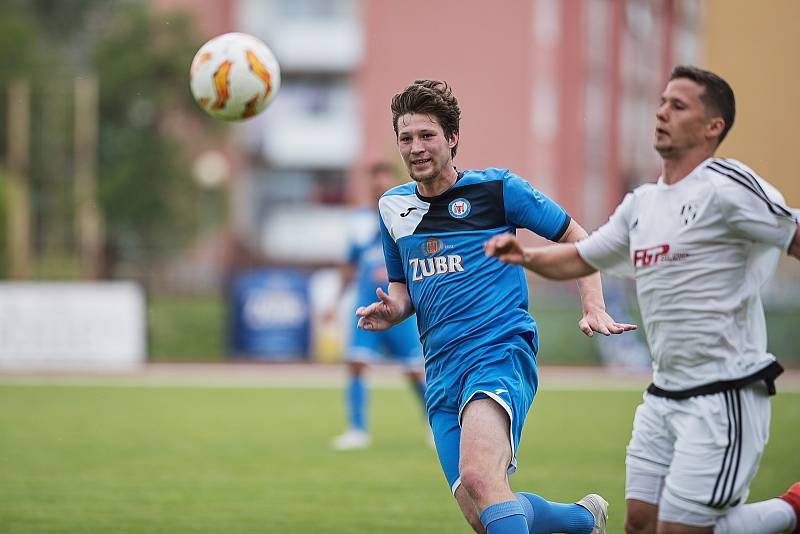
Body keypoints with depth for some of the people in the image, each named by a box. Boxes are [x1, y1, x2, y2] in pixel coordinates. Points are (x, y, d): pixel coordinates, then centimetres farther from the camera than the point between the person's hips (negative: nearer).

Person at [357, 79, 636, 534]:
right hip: (442, 370, 6)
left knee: (478, 476, -33)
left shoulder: (497, 188, -1)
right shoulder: (393, 207, 14)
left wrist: (594, 309, -6)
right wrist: (392, 311, 2)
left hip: (501, 349, -6)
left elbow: (576, 239, 7)